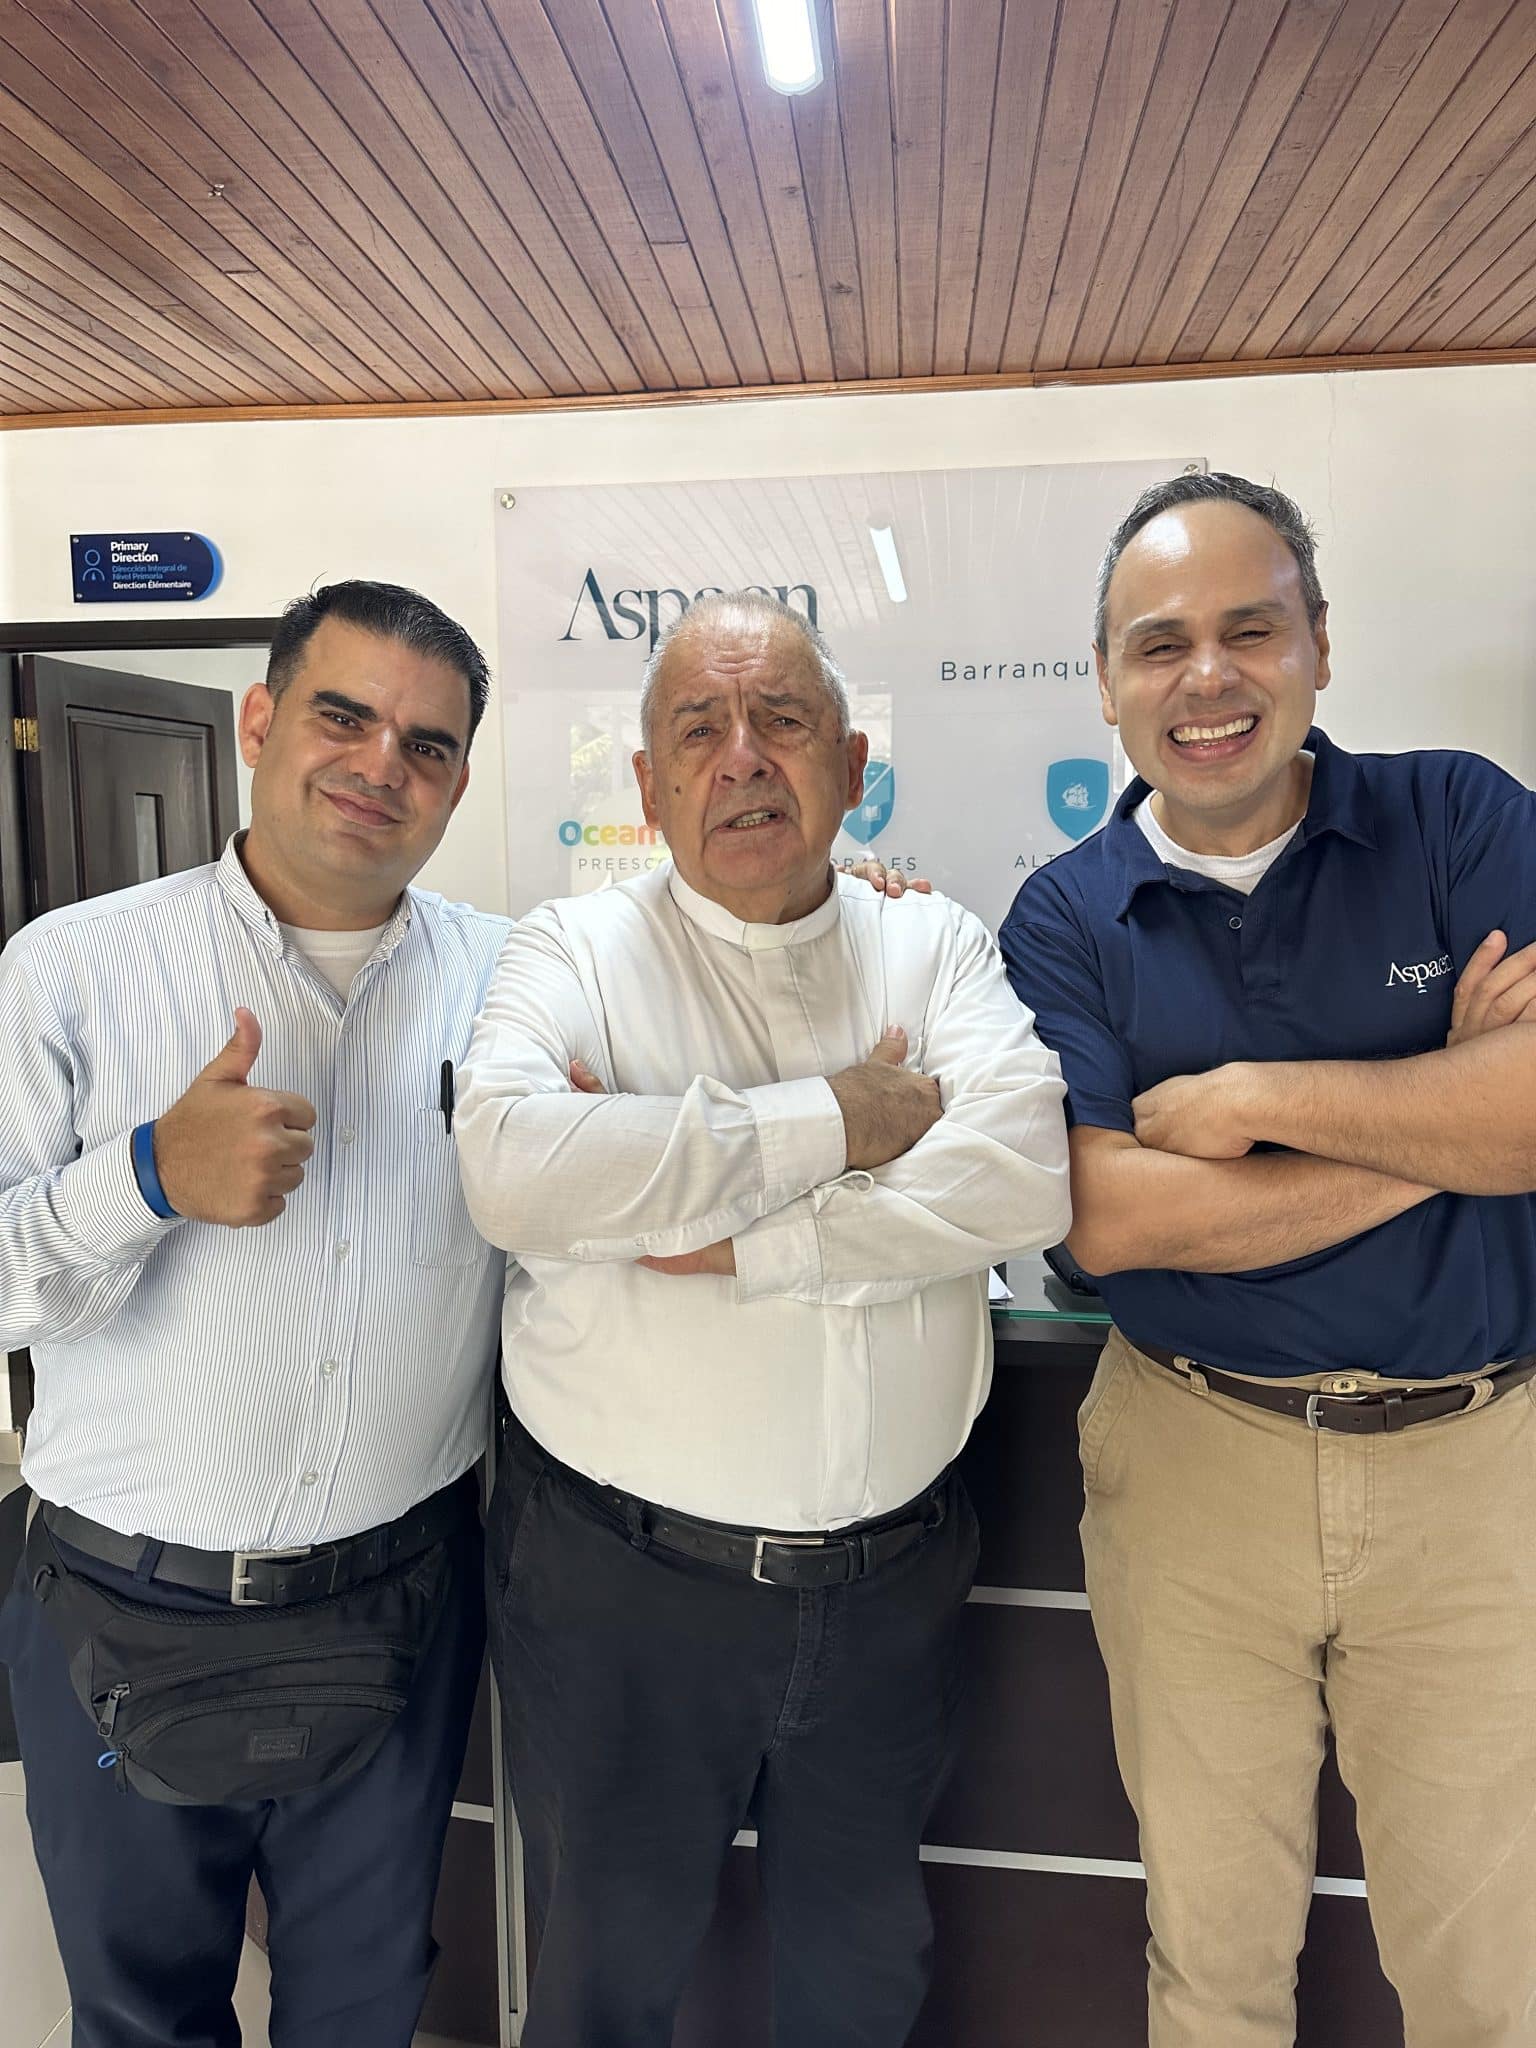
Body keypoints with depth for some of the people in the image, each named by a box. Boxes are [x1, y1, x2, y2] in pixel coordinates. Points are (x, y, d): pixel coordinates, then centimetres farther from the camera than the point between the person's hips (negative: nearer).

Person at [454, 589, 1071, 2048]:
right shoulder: (578, 951, -6)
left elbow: (1023, 1173, -16)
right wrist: (834, 1122, -22)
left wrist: (726, 1235, -21)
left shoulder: (935, 947, 1)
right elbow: (510, 1165, -26)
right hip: (619, 1575, -1)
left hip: (890, 1578, 2)